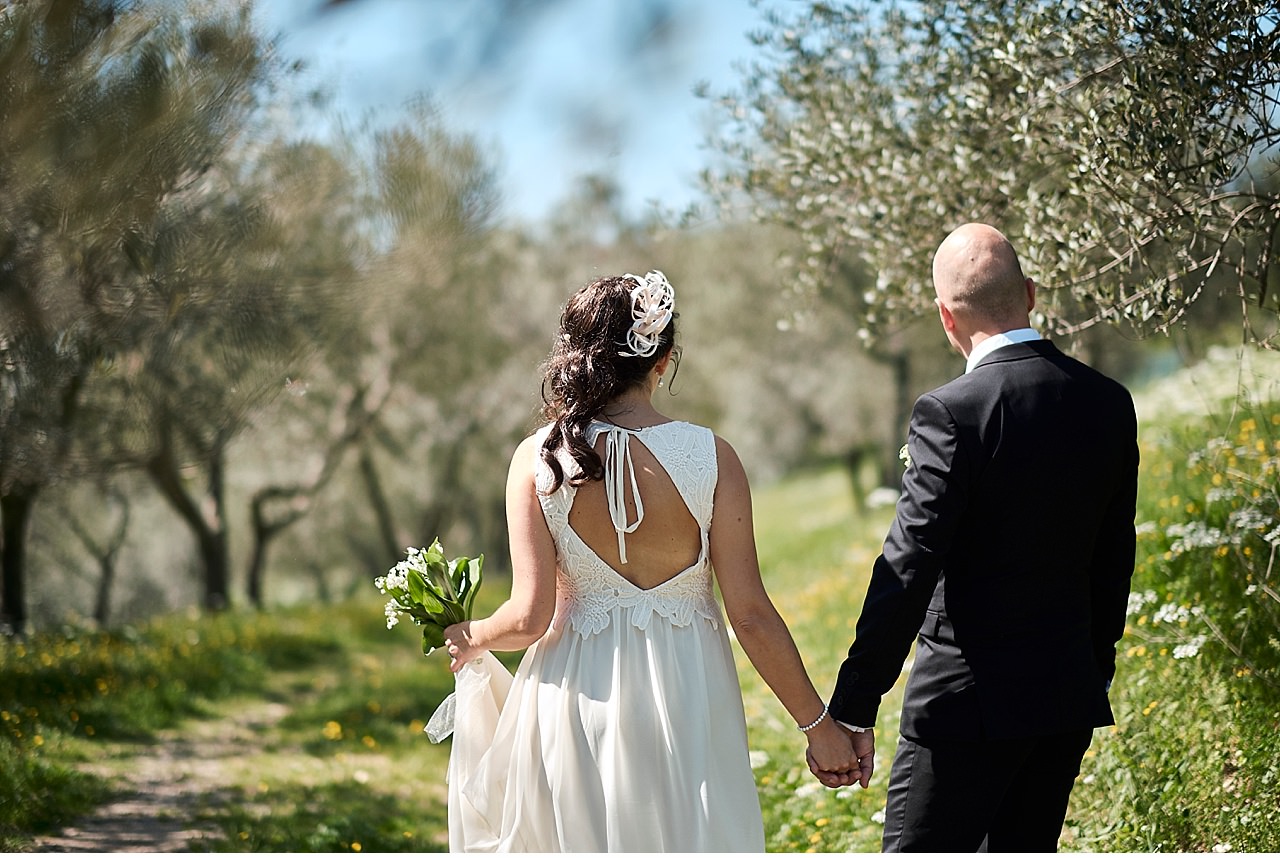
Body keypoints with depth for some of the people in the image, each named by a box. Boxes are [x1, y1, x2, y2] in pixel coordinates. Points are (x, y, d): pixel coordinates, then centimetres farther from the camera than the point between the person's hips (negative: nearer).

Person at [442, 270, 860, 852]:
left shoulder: (538, 459, -7)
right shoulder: (710, 458, -9)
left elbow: (529, 617, -8)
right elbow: (751, 614, -9)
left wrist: (472, 639, 14)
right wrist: (816, 722, 1)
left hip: (578, 695, 1)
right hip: (685, 695, -1)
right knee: (686, 840, 12)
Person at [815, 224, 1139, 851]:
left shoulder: (951, 414, -16)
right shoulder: (1108, 404, 4)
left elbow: (908, 570, -18)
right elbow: (1113, 561, 12)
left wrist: (850, 710, -15)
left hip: (969, 703, -7)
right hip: (1071, 697, 7)